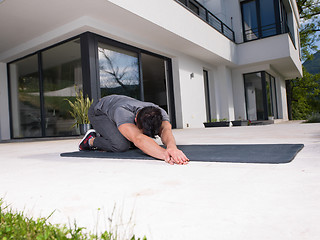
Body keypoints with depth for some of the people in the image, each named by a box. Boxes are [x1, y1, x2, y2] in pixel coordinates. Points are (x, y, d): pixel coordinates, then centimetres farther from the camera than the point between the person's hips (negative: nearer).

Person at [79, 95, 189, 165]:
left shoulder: (160, 113, -33)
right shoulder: (123, 113, -49)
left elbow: (166, 130, -52)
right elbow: (138, 139, -64)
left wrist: (172, 147, -76)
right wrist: (164, 154, -81)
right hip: (98, 110, -6)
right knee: (121, 145, -30)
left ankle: (103, 136, 24)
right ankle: (91, 140, 1)